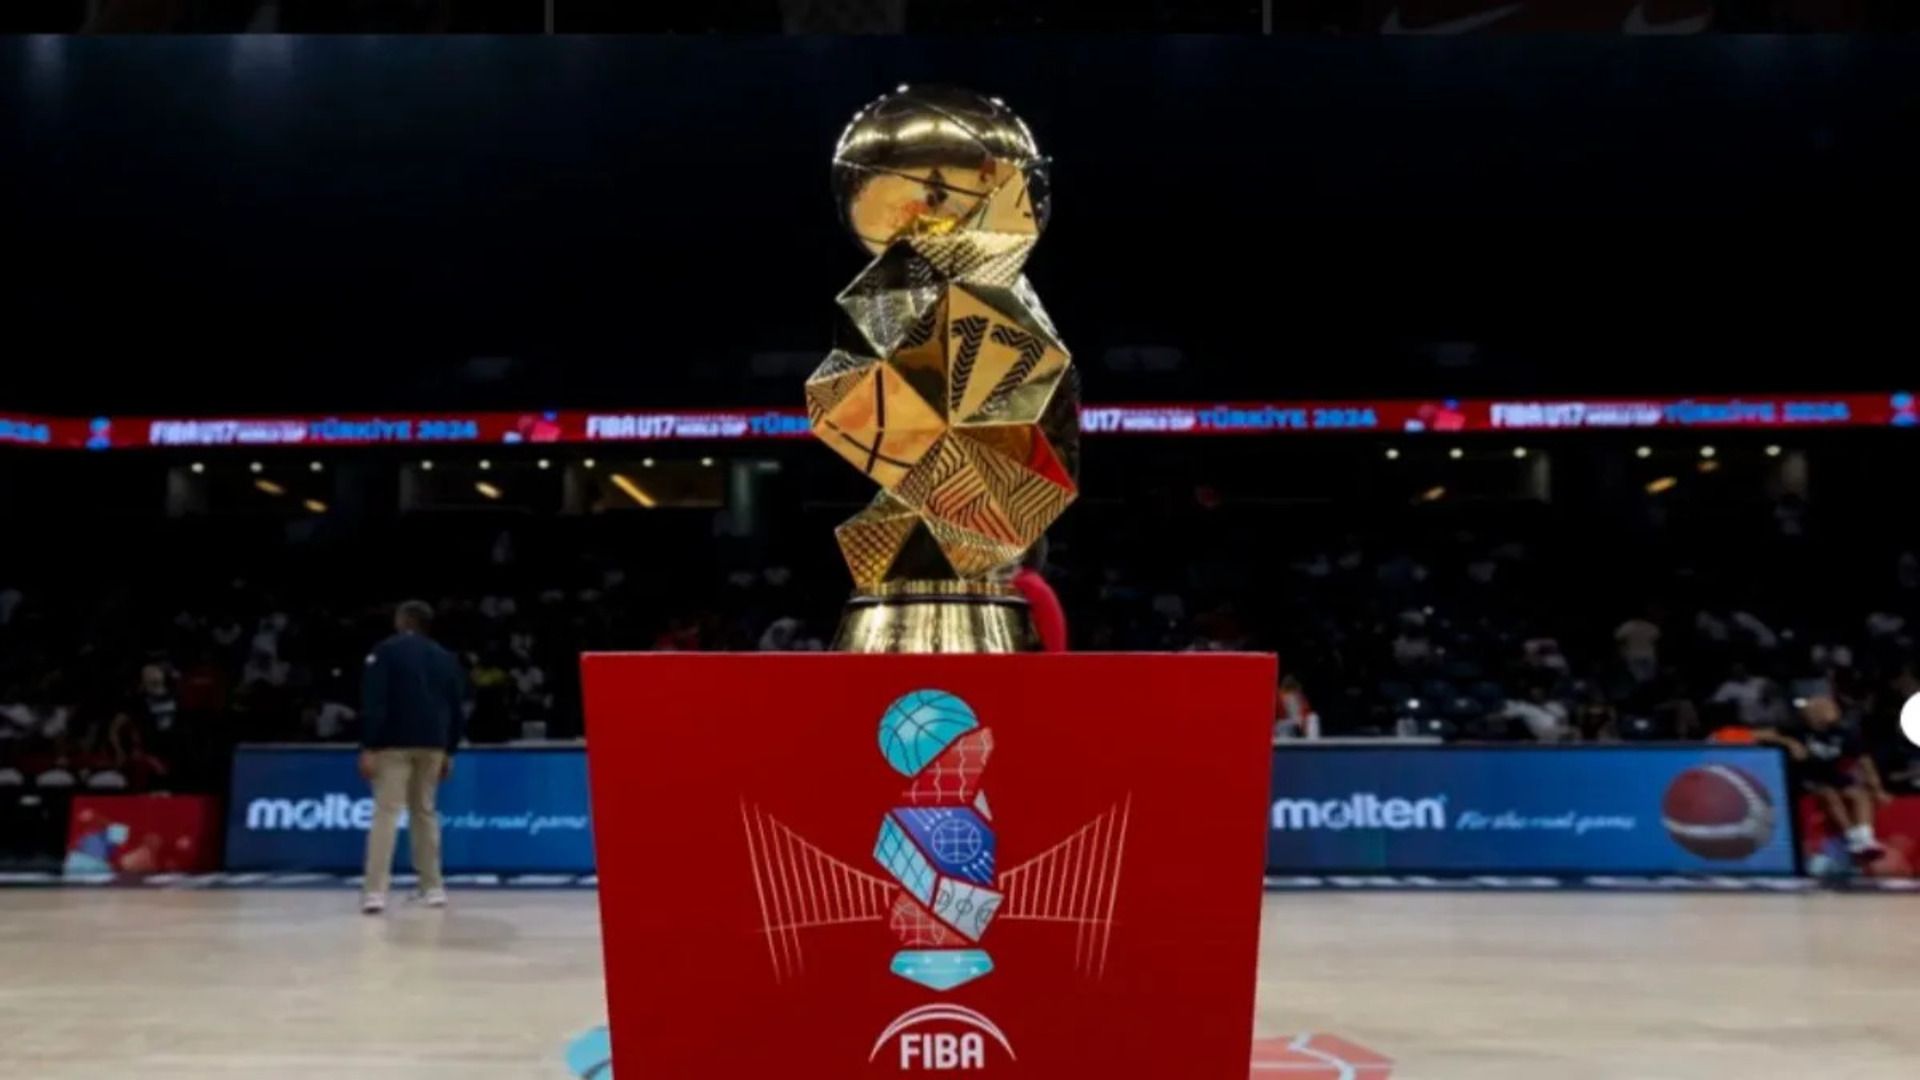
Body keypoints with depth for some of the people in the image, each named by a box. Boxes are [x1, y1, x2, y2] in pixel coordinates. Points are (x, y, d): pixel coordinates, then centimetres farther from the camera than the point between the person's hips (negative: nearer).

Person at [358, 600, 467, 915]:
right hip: (433, 744, 4)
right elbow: (457, 708, 13)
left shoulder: (385, 652, -2)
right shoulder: (445, 657, 13)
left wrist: (368, 747, -12)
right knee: (425, 812, 15)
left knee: (386, 813, -7)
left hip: (394, 743, -4)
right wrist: (449, 751, 18)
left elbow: (373, 702, -11)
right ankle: (433, 887, 18)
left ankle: (376, 891, -16)